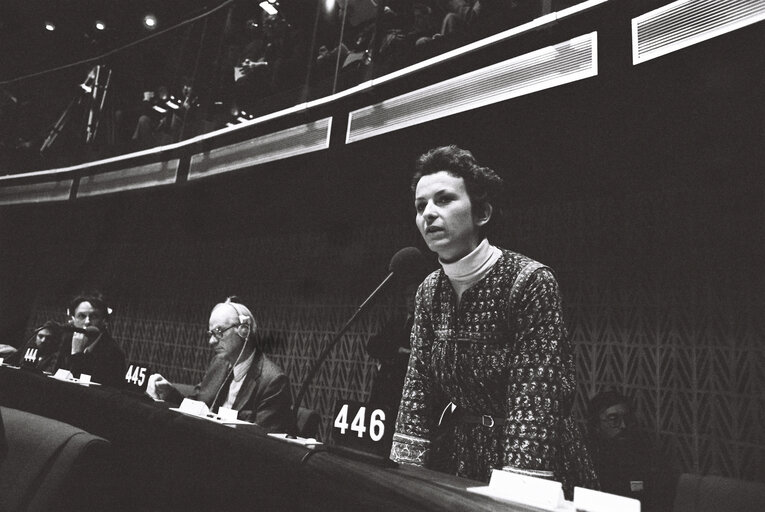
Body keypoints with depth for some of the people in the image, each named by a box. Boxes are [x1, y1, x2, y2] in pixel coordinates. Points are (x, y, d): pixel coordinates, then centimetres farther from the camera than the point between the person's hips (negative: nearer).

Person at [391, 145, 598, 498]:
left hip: (537, 464, -5)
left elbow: (533, 400, -25)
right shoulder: (429, 290, -2)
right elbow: (417, 385, -4)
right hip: (457, 457, 6)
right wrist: (403, 469, -11)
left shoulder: (529, 280, -20)